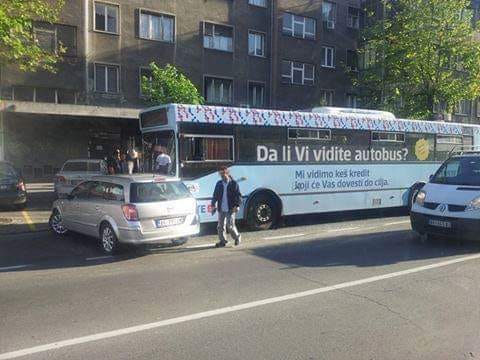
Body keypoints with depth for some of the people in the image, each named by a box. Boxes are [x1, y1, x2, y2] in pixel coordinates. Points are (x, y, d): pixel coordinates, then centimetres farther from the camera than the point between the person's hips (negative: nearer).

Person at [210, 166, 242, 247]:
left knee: (230, 225, -7)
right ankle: (223, 241, 21)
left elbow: (238, 196, -4)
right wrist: (213, 205, 4)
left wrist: (237, 205, -14)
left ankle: (237, 237, 18)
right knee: (220, 226, 7)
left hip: (230, 209, -5)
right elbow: (215, 195, 13)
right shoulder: (219, 184, 9)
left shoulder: (233, 183, -3)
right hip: (221, 209, 5)